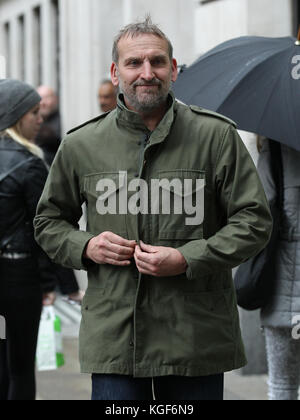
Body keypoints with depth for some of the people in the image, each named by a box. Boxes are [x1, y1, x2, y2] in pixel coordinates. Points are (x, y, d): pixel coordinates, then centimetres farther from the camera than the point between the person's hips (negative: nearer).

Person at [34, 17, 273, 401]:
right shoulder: (80, 146, 8)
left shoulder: (216, 136, 1)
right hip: (112, 336, 1)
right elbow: (48, 221, 20)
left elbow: (255, 220, 0)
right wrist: (85, 247, -2)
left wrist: (187, 260, -12)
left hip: (196, 337, -1)